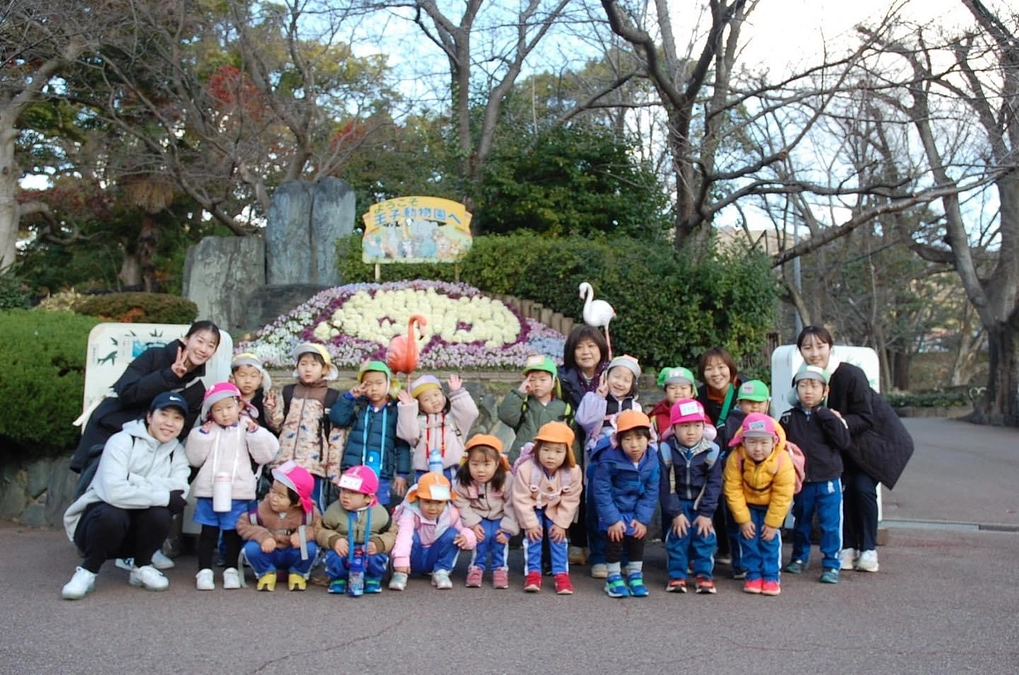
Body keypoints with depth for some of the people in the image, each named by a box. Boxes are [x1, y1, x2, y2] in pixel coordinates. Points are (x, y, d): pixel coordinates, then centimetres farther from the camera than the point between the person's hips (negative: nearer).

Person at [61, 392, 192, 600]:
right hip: (97, 518, -4)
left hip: (132, 533, 4)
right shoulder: (123, 441, -16)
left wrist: (135, 481, -26)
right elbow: (113, 491, -33)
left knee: (160, 514, -27)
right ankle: (88, 571, -10)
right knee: (113, 514, -36)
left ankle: (141, 567, 0)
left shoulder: (176, 451, 0)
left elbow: (179, 491, -19)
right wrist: (165, 497, -29)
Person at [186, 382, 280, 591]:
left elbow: (266, 455, -5)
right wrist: (203, 433, -5)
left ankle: (231, 570, 20)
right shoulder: (206, 431, 6)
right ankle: (204, 571, 15)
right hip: (209, 491, 1)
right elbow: (194, 458, 1)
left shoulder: (248, 429, 3)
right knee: (208, 532, 8)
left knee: (233, 533, 9)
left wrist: (254, 431, -12)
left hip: (238, 493, -1)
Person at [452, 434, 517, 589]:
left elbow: (511, 506, -14)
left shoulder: (506, 479, -20)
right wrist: (473, 524, -23)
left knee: (500, 536, -25)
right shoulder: (462, 482, -18)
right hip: (478, 519, 0)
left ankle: (500, 569, -6)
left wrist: (507, 528, -18)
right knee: (483, 534, -27)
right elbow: (462, 506, -13)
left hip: (500, 519, 0)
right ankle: (477, 567, -8)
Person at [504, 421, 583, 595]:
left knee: (558, 536, -7)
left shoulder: (573, 472, -26)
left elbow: (570, 501, -14)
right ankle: (533, 573, -5)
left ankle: (561, 574, 0)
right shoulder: (526, 469, -34)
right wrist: (530, 523, -21)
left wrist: (561, 524, -15)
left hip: (555, 510, 2)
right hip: (532, 508, -2)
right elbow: (521, 499, -24)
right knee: (533, 535, -13)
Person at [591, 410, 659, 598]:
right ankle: (613, 578, 12)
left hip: (636, 510, 4)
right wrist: (612, 519, -21)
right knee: (614, 540, -5)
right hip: (613, 509, -4)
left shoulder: (652, 461, -15)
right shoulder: (609, 460, -28)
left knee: (638, 539, 7)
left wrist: (643, 518, -11)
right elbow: (601, 491, -22)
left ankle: (635, 576, 25)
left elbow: (651, 493, -6)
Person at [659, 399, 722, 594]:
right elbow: (665, 486, -12)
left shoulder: (711, 451, -12)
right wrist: (675, 513, -14)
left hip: (701, 504, 1)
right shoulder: (666, 450, -14)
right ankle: (677, 575, 9)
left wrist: (706, 513, -12)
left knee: (704, 537, -4)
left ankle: (704, 575, 9)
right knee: (677, 538, -3)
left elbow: (714, 484, -8)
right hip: (676, 504, -1)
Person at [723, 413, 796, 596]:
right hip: (747, 505, 1)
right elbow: (733, 491, -21)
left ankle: (771, 577, 6)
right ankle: (753, 576, 8)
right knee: (748, 538, -3)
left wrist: (772, 523, -18)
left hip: (772, 506, -1)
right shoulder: (736, 458, -30)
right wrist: (743, 519, -18)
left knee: (770, 538, -6)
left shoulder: (782, 461, -31)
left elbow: (782, 496, -22)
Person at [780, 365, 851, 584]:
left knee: (830, 524, 1)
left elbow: (844, 442, -15)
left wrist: (826, 416, -20)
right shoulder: (788, 418, 0)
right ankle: (799, 558, 33)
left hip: (827, 481, -2)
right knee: (801, 522, 17)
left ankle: (831, 564, 12)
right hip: (800, 482, 2)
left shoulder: (830, 417, -4)